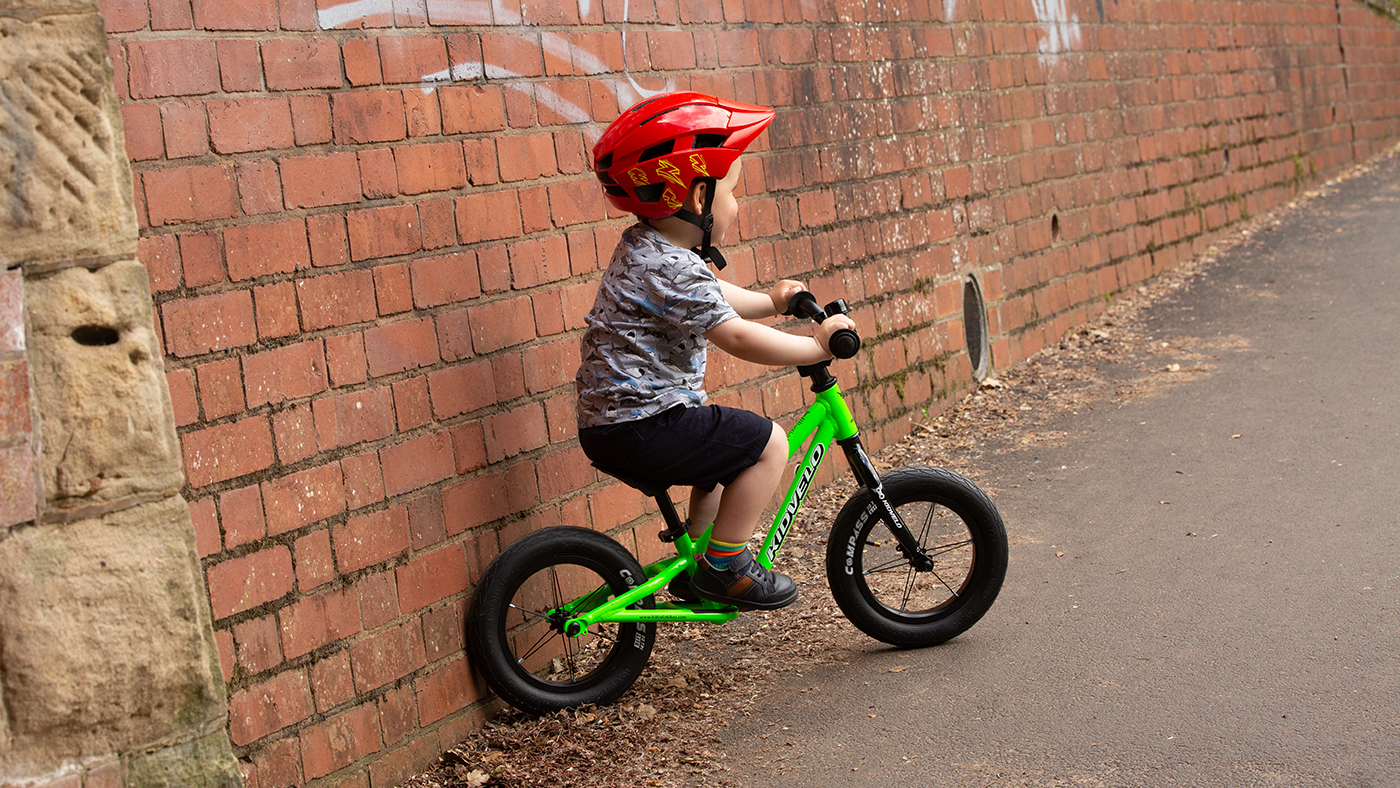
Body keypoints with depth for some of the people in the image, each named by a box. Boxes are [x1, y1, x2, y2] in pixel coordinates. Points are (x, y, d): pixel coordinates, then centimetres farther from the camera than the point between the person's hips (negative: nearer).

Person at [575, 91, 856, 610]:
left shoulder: (645, 247, 12)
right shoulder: (671, 269, -21)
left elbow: (709, 298, 30)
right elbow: (737, 337, -22)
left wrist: (770, 302, 33)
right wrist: (817, 344, -14)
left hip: (610, 420, 11)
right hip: (640, 426, -11)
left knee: (732, 450, 28)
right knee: (767, 443, -10)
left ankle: (695, 563, 32)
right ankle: (724, 566, -3)